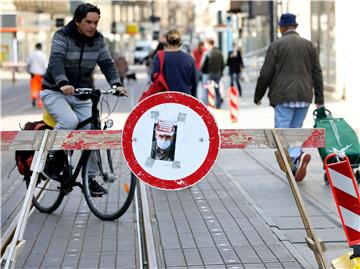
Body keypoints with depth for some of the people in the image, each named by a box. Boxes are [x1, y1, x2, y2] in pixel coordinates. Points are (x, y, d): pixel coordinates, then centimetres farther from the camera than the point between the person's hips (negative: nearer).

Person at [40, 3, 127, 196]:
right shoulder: (62, 36, -14)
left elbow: (107, 64, -6)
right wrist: (63, 84, -48)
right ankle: (49, 156, -8)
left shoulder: (98, 40, 1)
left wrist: (116, 84, -26)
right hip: (55, 92, -5)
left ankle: (90, 179, 3)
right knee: (69, 121, -31)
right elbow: (56, 61, -30)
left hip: (82, 94, 5)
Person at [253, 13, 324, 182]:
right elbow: (317, 73, 9)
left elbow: (265, 74, -3)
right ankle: (295, 168, 8)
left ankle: (298, 156, -28)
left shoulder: (276, 46, -1)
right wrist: (319, 100, 12)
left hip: (284, 97, -4)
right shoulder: (309, 45, 11)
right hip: (304, 97, 5)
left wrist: (258, 96, 9)